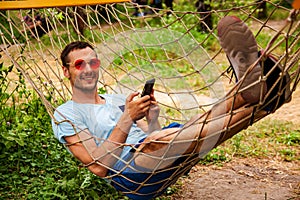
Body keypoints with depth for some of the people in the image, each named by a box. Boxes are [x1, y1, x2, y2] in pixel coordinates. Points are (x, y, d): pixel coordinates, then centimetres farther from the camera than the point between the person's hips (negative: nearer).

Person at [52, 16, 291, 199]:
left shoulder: (117, 100, 28)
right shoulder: (65, 115, 8)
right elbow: (99, 166, -7)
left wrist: (152, 120, -2)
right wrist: (127, 119, -15)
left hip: (165, 168, 7)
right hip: (129, 177, -6)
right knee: (157, 141, -37)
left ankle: (250, 88, -50)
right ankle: (257, 104, -44)